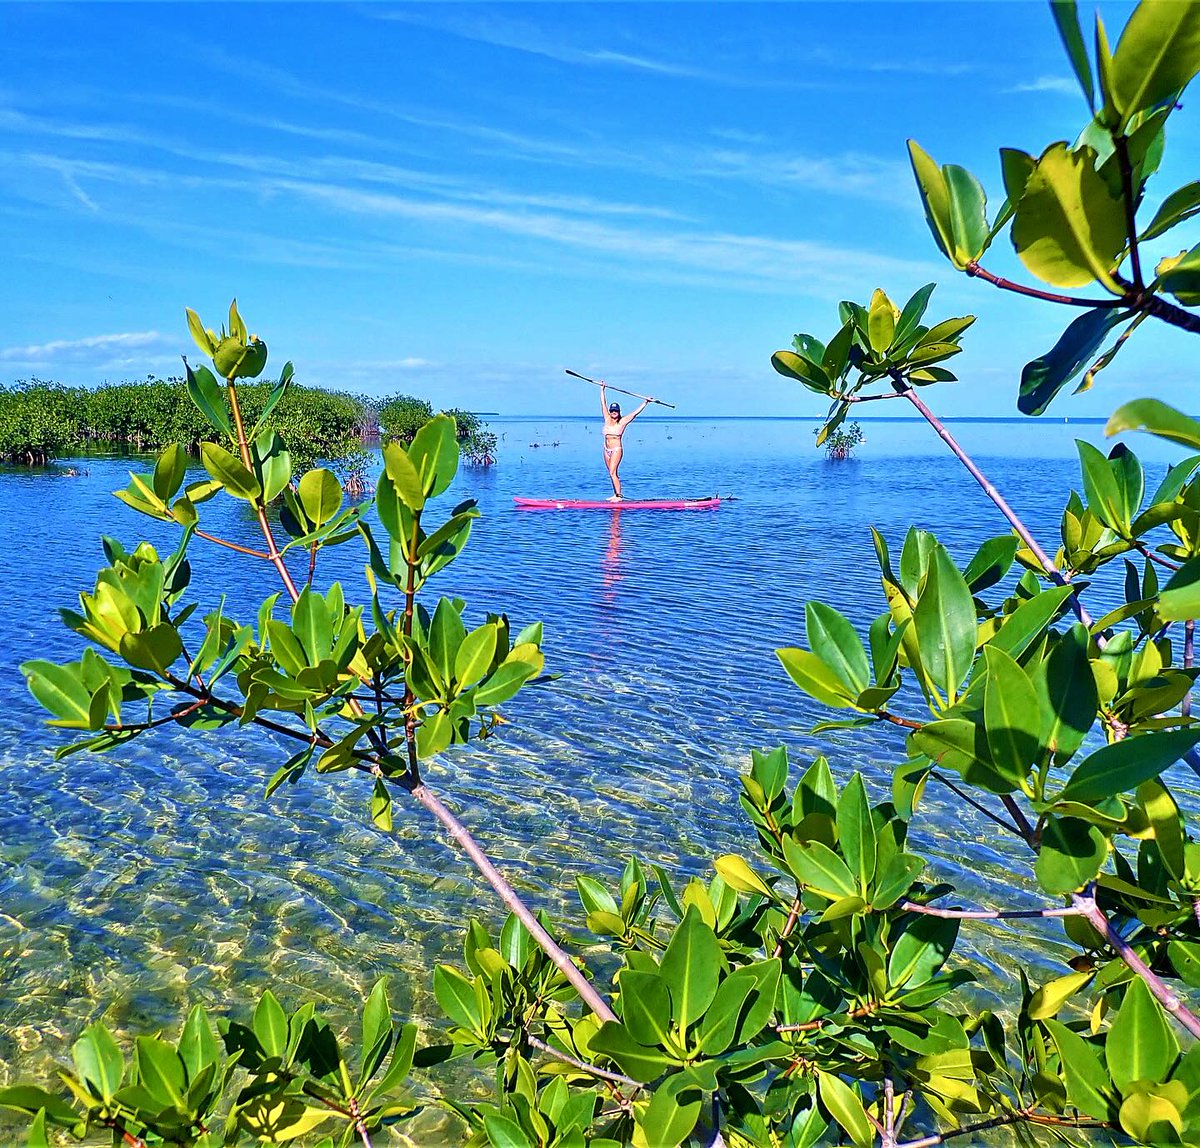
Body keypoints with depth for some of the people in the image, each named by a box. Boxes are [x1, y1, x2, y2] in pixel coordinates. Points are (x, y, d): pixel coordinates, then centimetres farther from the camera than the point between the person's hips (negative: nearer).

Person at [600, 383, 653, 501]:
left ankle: (618, 496, -14)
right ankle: (616, 494, 16)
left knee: (612, 473, -15)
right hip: (607, 450, 6)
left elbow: (636, 412, -5)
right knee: (612, 474, 9)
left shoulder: (622, 422, -4)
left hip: (616, 450, -6)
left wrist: (645, 402, -7)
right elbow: (603, 403, 13)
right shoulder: (607, 419, 8)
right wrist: (602, 389, 16)